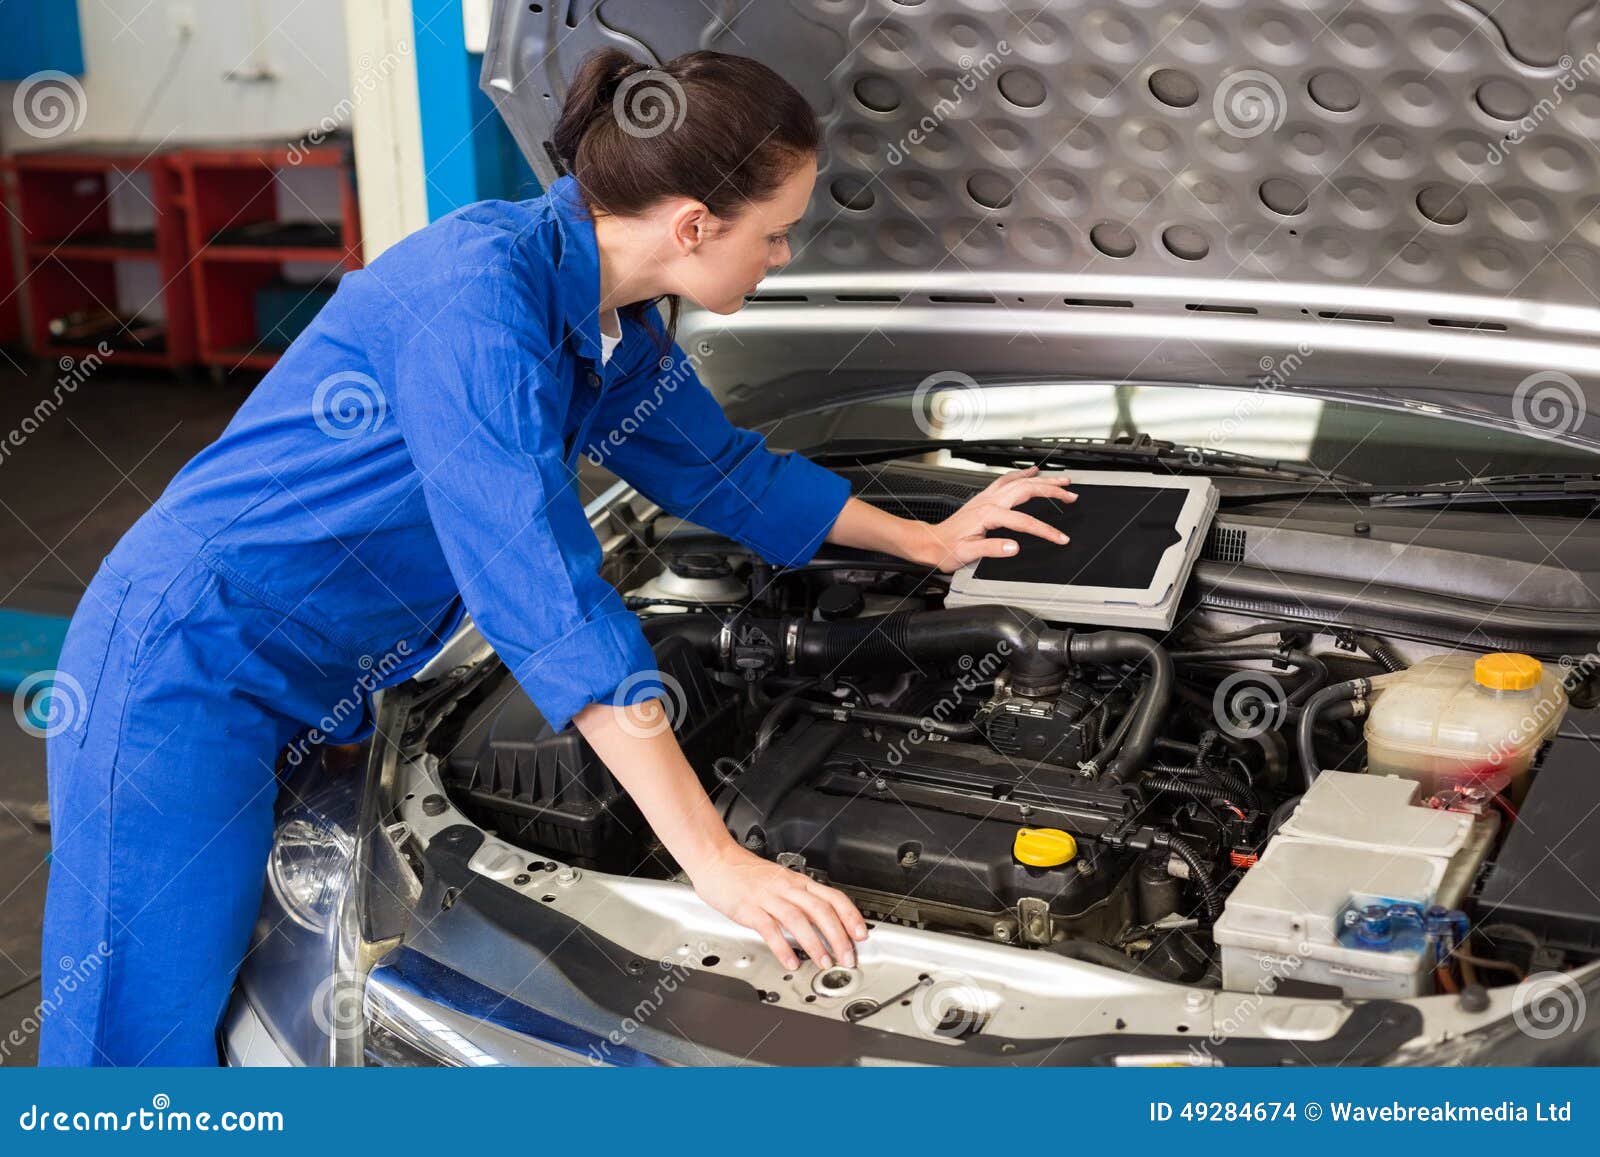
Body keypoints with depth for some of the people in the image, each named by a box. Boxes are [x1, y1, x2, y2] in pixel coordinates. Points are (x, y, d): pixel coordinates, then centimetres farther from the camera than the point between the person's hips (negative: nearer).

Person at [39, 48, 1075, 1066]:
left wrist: (923, 540, 30)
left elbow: (721, 469, 21)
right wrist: (716, 861, -32)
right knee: (155, 1038, -2)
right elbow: (550, 598, -32)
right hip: (189, 661, -8)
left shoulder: (622, 324, 2)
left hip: (318, 693, 9)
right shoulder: (478, 290, -27)